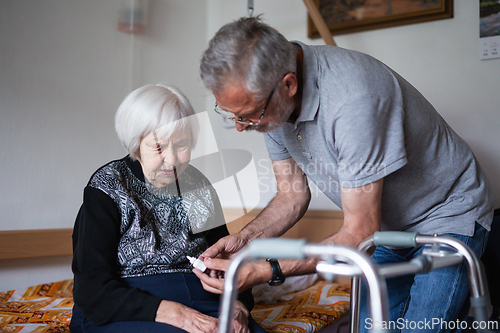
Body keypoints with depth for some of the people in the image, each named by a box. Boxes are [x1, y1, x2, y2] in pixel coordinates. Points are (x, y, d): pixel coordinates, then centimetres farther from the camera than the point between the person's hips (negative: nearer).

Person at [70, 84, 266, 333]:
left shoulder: (198, 186, 12)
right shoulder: (107, 191, -4)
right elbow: (93, 293, -12)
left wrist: (238, 307, -7)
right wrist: (172, 313, -23)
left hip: (201, 305, 5)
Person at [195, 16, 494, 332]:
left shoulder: (352, 96, -38)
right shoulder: (268, 101, -13)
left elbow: (360, 233, -31)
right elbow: (293, 197, -1)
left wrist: (266, 271, -34)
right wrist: (244, 240, -18)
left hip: (448, 215, -6)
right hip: (389, 225, 7)